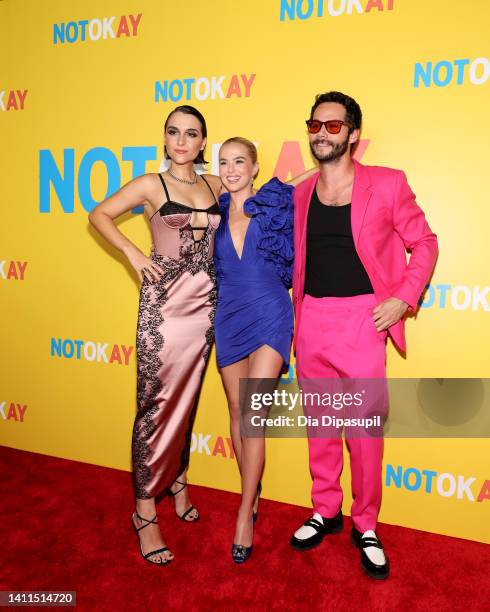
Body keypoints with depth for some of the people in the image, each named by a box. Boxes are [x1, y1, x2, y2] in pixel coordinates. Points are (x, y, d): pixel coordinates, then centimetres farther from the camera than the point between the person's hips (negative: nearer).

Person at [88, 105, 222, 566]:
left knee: (187, 400, 13)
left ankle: (177, 482, 32)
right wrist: (133, 254, -7)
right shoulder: (151, 184, 1)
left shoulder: (215, 185, 12)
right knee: (157, 405, -2)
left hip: (205, 302, 4)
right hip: (164, 301, -4)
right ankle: (145, 512, 9)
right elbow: (100, 215, 4)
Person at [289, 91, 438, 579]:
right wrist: (293, 311, 7)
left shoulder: (387, 184, -3)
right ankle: (324, 512, 32)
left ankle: (365, 526, 23)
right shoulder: (299, 194, 9)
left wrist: (403, 299, -8)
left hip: (361, 320, -3)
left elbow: (424, 243, 2)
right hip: (310, 320, 4)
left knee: (365, 428, 2)